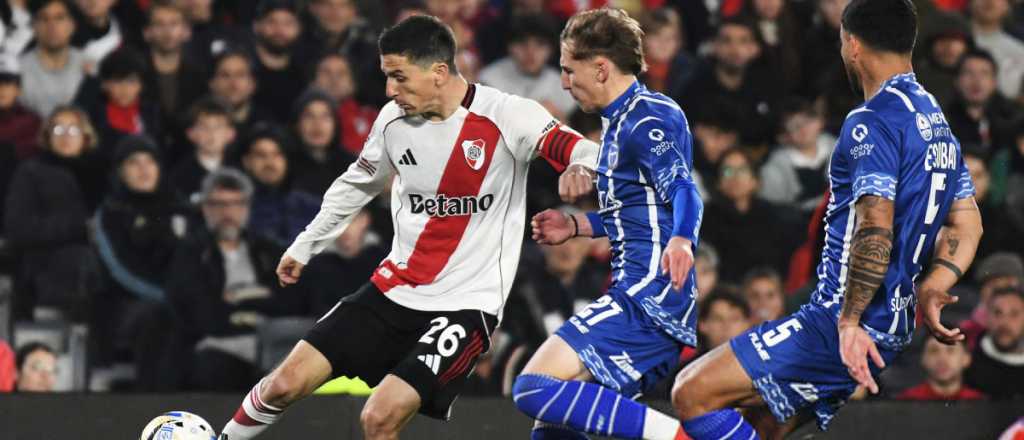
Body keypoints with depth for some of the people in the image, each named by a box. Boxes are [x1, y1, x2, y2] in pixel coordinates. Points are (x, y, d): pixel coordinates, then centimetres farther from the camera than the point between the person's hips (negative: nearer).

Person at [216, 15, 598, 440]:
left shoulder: (506, 117, -15)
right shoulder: (394, 119, 1)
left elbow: (585, 153, -22)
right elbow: (357, 183, 20)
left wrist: (579, 167, -45)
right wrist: (304, 245, 25)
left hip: (465, 304, -5)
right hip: (394, 288, 5)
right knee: (287, 383, -3)